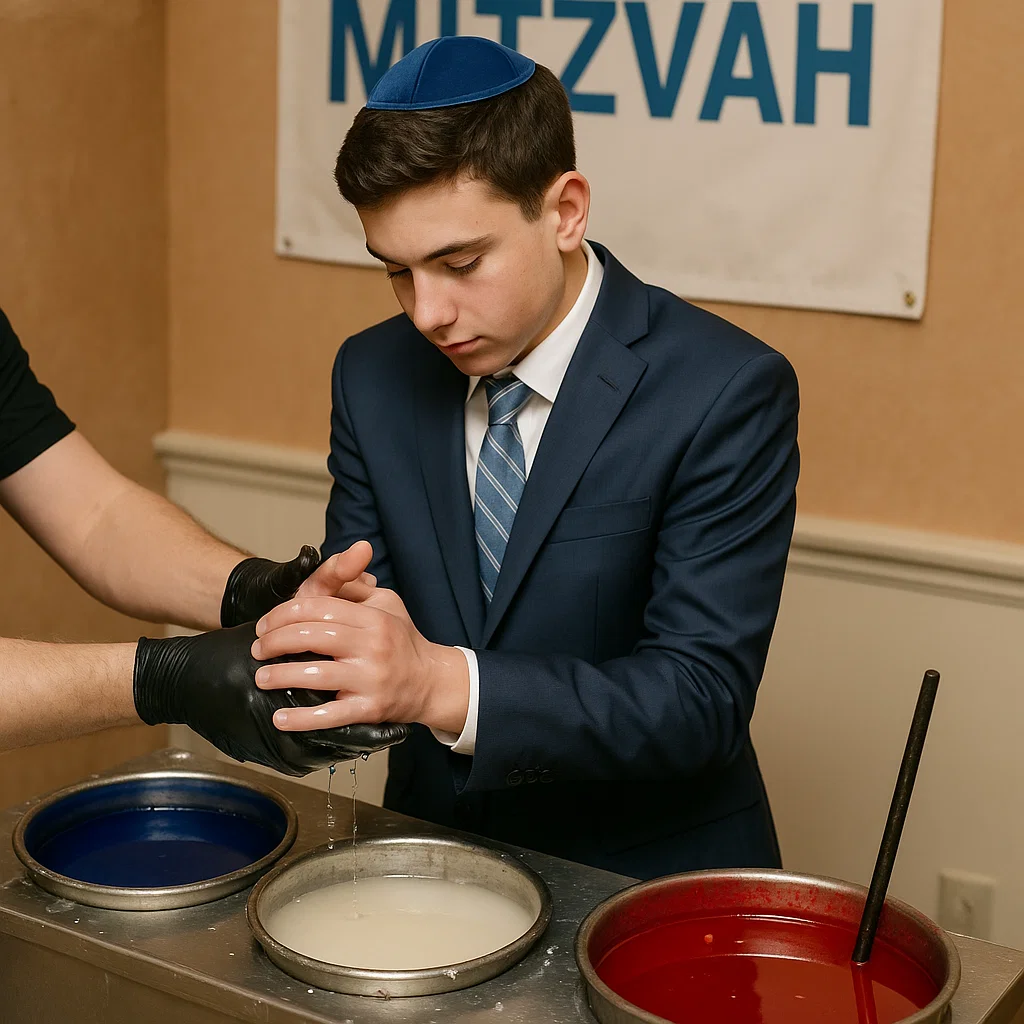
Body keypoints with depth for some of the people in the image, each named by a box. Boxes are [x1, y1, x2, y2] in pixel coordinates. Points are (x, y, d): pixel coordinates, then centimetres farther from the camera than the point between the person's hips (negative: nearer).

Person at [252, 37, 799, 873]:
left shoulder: (725, 392, -13)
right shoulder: (373, 375, 3)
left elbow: (704, 696, -17)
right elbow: (368, 600, 6)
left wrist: (443, 685, -30)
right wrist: (318, 636, -18)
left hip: (648, 881, -3)